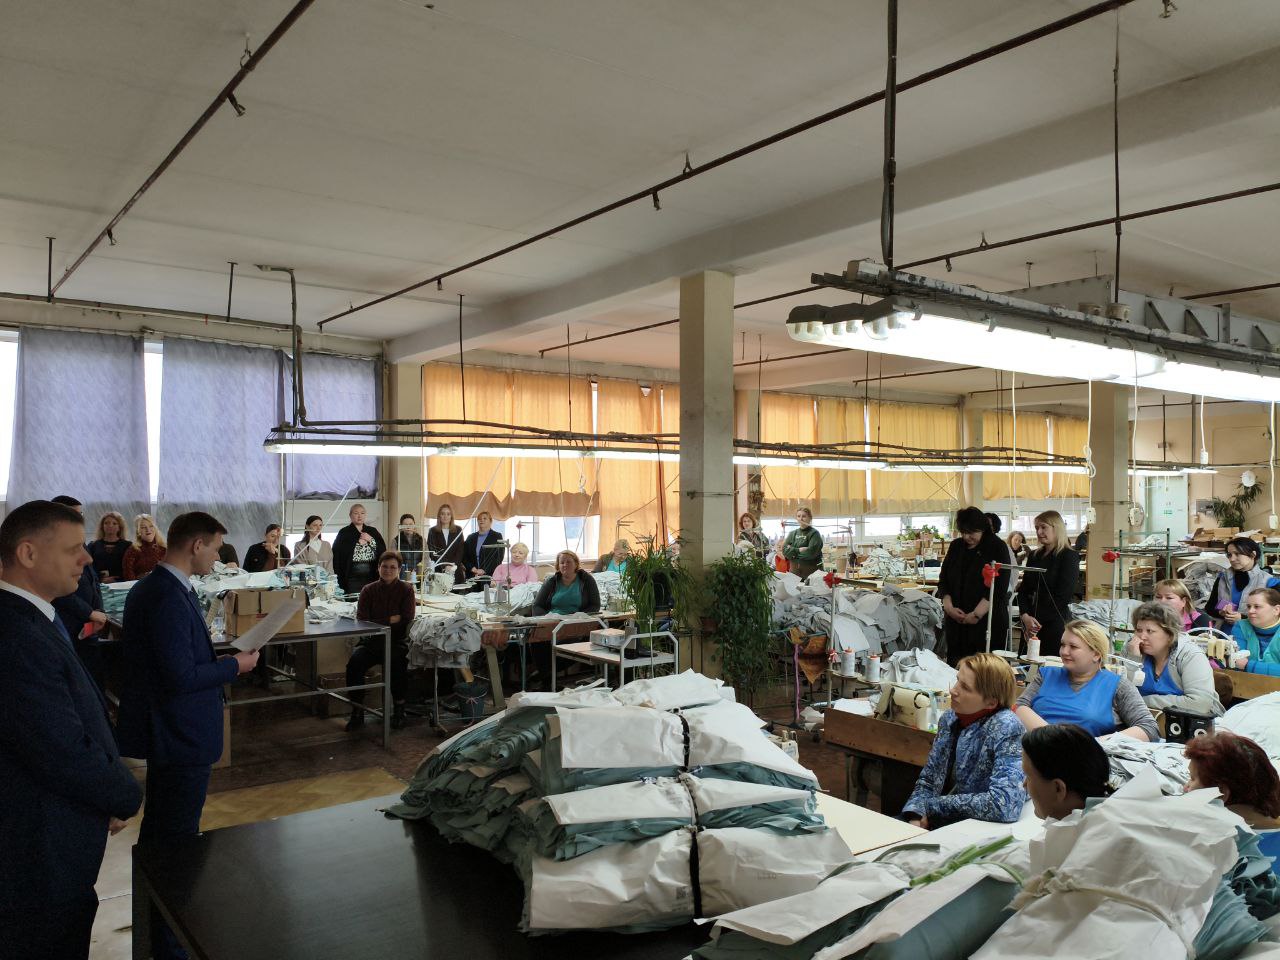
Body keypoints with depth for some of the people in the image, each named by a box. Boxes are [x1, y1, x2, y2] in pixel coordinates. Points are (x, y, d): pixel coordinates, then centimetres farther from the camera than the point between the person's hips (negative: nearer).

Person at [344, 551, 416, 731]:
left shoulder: (406, 590, 3)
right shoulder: (368, 590, 8)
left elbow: (406, 622, -5)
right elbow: (362, 621, -2)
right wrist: (390, 620, -8)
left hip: (396, 642, -2)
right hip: (372, 642, 2)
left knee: (398, 663, -32)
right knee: (354, 662, -27)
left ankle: (399, 710, -11)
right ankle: (357, 712, -14)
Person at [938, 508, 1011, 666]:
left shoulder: (997, 548, -3)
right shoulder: (956, 546, 11)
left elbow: (999, 588, -10)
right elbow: (943, 580, 12)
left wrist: (976, 614, -15)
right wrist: (949, 607, -4)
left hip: (988, 621, -4)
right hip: (956, 621, 4)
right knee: (955, 665, 2)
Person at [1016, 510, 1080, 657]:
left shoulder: (1069, 557, -4)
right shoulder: (1034, 556, 15)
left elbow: (1063, 596, -10)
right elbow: (1023, 590, 11)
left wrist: (1036, 620, -11)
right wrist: (1026, 617, -6)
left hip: (1054, 626, -6)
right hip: (1030, 626, 6)